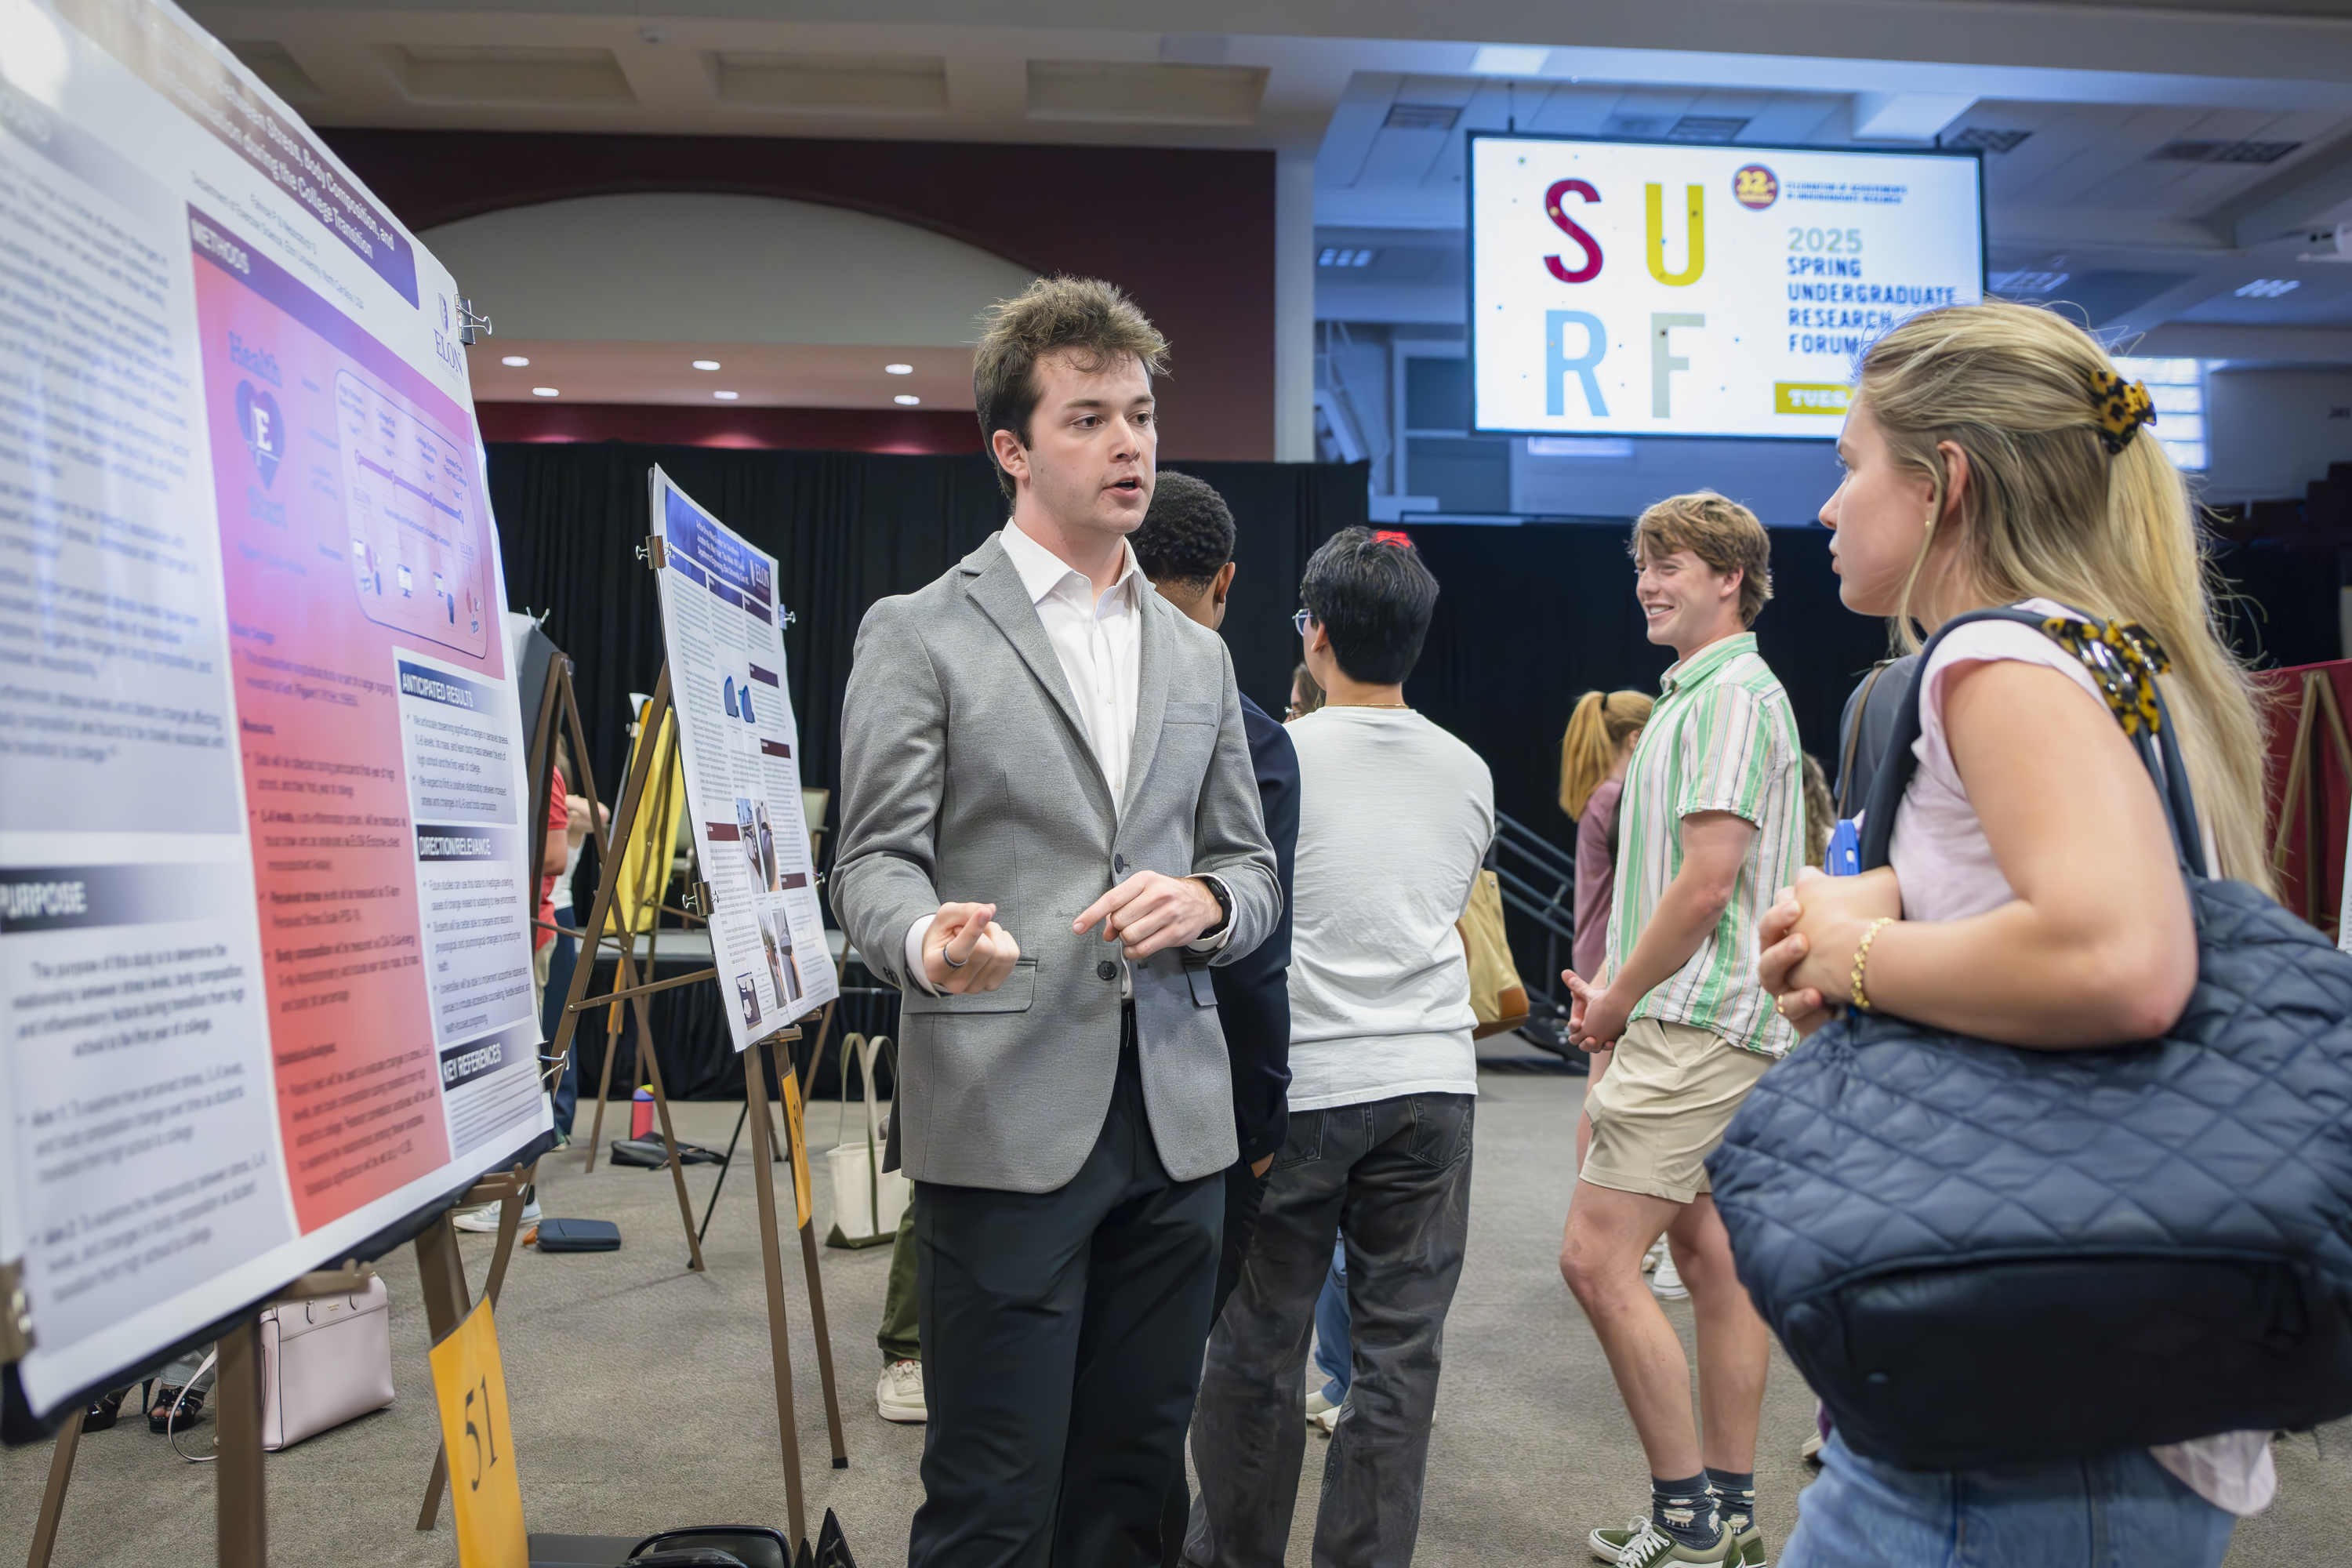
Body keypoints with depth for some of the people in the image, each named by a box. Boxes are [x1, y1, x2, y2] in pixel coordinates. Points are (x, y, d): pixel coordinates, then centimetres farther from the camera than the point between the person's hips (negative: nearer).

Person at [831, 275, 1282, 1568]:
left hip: (1174, 1118, 5)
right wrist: (927, 942, -28)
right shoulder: (919, 635, 0)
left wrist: (1204, 902, -7)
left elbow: (1252, 867, 17)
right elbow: (874, 863, -4)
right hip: (1005, 1123, -5)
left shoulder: (1197, 655, 15)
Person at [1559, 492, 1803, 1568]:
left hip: (1696, 1025, -10)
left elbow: (1704, 883, -20)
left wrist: (1615, 1003, -10)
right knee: (1710, 1261, 12)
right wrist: (1616, 994, 11)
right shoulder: (1693, 694, 19)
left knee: (1596, 1256, -9)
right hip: (1706, 1026, 10)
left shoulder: (1733, 694, -13)